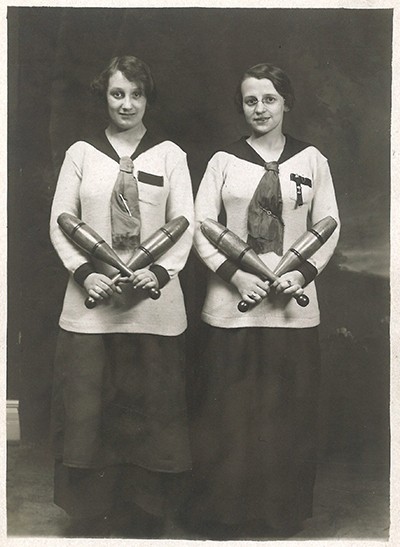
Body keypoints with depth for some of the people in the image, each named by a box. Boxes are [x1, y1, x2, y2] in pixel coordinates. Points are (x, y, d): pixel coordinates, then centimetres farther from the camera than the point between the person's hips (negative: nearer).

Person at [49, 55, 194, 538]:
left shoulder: (169, 154, 7)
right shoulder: (81, 153, 8)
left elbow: (184, 223, 3)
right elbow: (61, 222, 5)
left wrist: (159, 271, -12)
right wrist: (86, 272, -10)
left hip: (154, 302, 0)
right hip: (92, 300, 1)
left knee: (151, 409, 4)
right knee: (86, 411, 3)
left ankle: (146, 522, 19)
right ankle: (88, 523, 19)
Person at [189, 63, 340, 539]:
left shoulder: (311, 160, 8)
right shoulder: (224, 161, 5)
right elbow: (202, 228, 2)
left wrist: (303, 272, -8)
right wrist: (236, 275, -11)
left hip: (294, 307, 1)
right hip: (232, 306, 0)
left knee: (289, 415, 5)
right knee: (227, 414, 3)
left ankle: (281, 514, 22)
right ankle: (223, 516, 20)